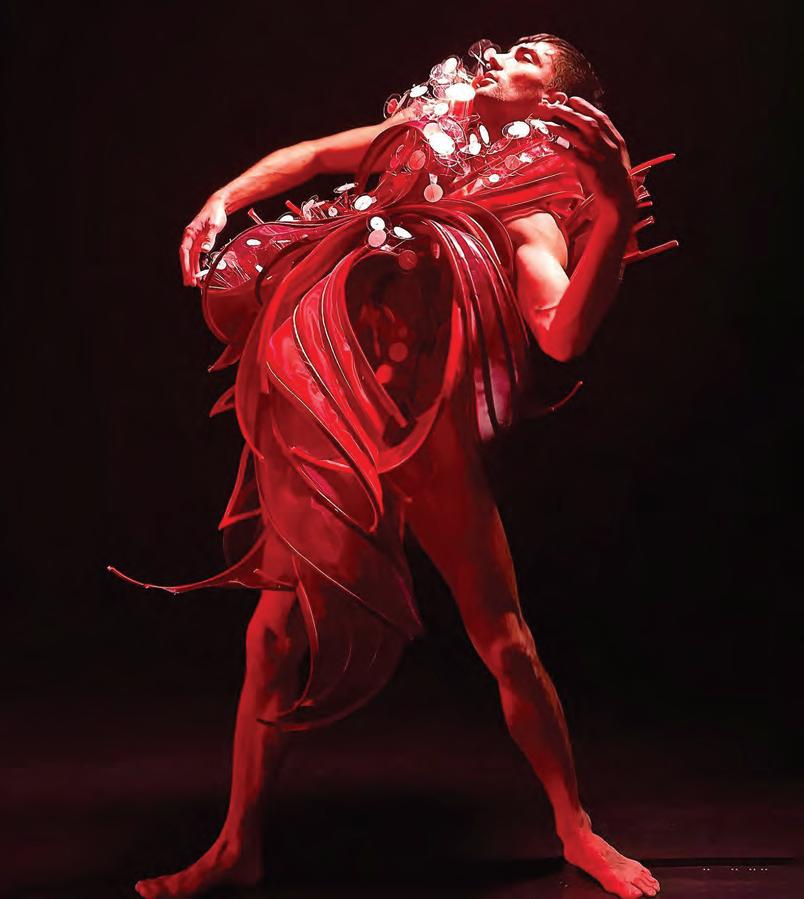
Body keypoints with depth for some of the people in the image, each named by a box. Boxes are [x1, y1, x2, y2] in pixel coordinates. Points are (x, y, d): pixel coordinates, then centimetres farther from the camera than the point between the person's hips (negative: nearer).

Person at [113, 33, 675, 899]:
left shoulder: (530, 208, 0)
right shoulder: (428, 131, 15)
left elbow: (563, 333, -17)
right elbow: (308, 156, 23)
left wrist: (616, 217, -26)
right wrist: (224, 199, 8)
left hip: (427, 434, -3)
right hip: (331, 420, 4)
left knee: (504, 643, 2)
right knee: (276, 632, 4)